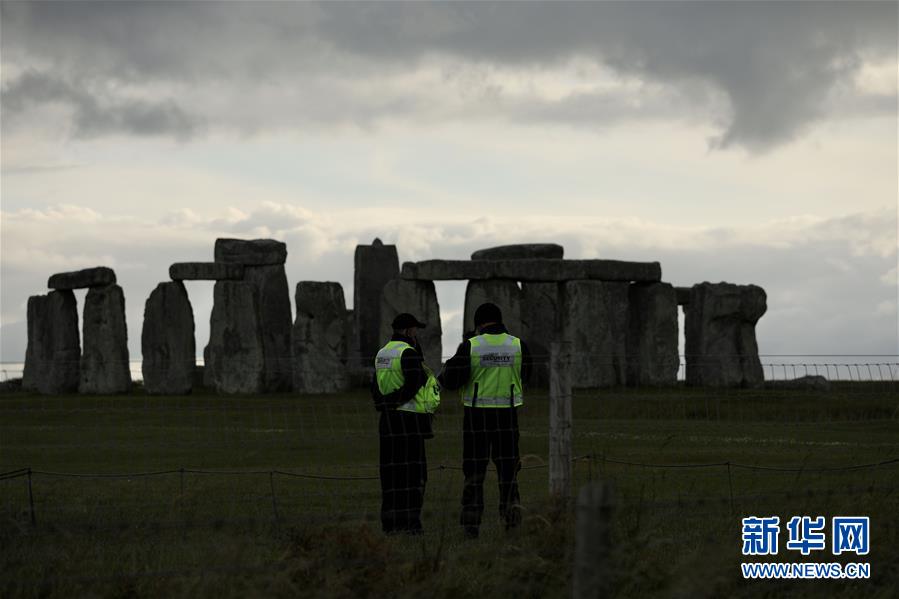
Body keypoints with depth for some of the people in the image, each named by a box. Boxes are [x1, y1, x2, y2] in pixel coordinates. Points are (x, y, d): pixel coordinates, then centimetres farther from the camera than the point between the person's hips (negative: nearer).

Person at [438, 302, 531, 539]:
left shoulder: (470, 346, -9)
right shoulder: (517, 345, -1)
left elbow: (453, 379, -11)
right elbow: (524, 373, 15)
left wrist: (442, 377, 11)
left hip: (477, 414, -1)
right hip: (507, 413, 1)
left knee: (474, 468, 7)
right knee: (507, 464, 13)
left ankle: (471, 524, 8)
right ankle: (511, 505, -5)